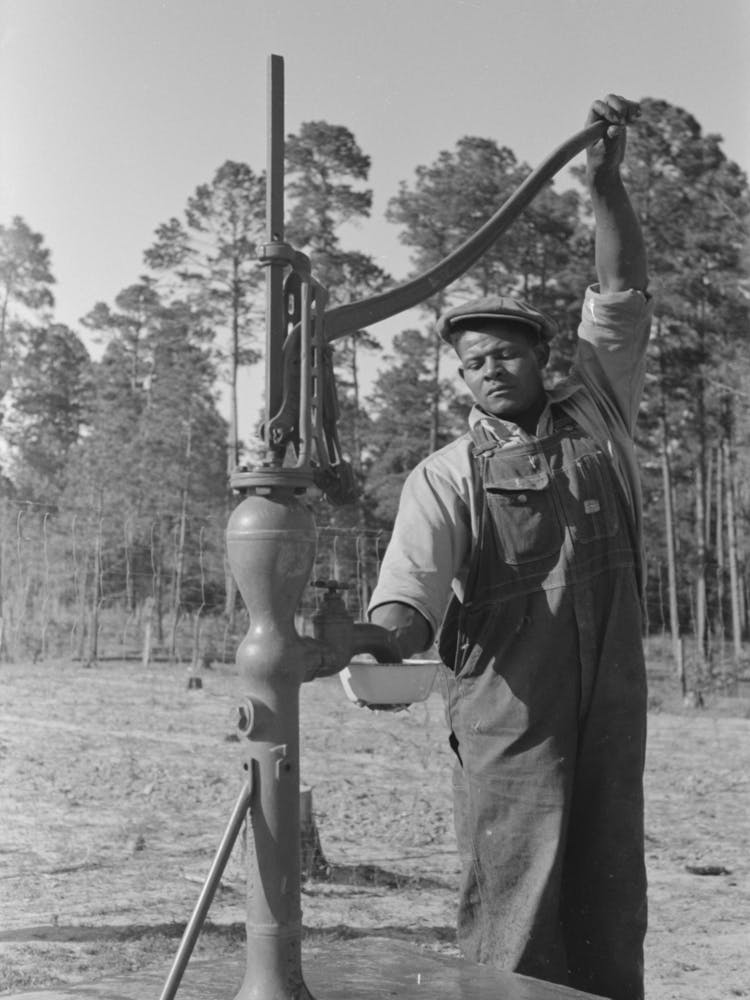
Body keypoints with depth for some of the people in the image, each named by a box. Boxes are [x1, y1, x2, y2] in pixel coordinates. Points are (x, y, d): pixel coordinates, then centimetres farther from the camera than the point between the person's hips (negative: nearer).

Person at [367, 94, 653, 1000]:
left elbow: (621, 300, 3)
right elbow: (413, 587, -11)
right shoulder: (445, 476, 3)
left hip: (612, 710, 3)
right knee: (514, 918, -6)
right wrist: (379, 639, -34)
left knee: (610, 914, 9)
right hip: (508, 714, -3)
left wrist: (605, 180, -8)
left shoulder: (595, 417, 12)